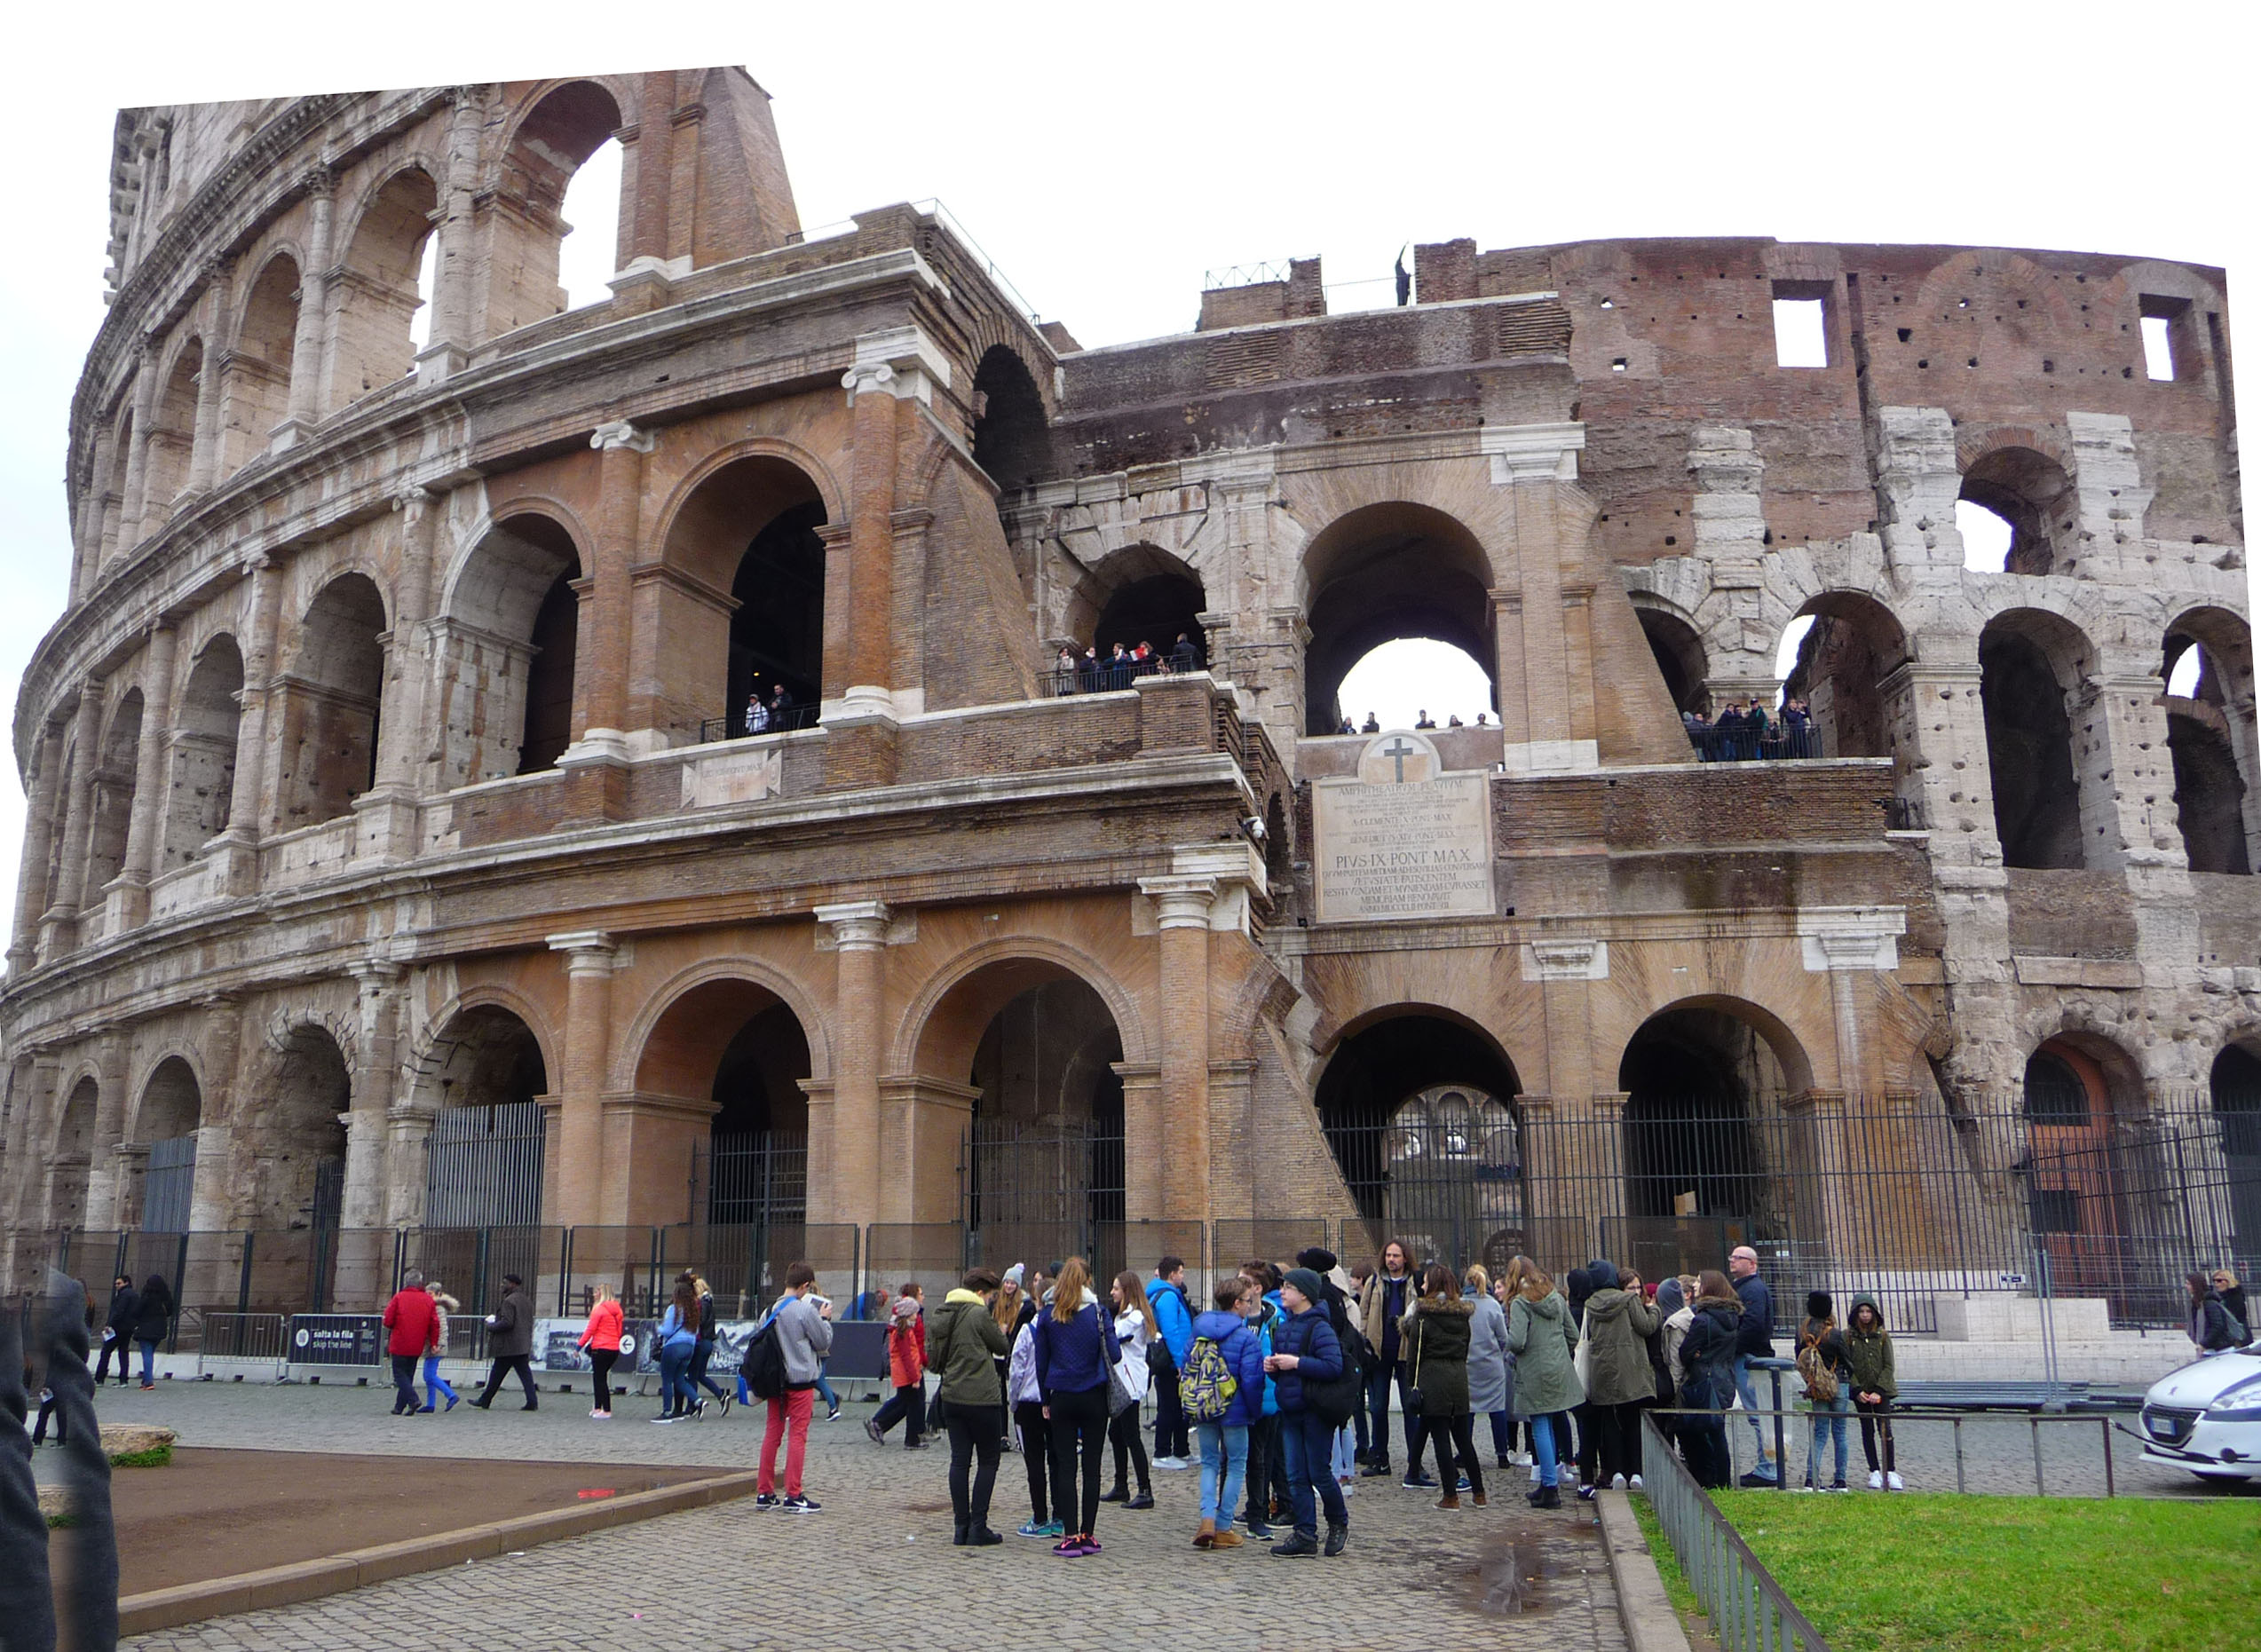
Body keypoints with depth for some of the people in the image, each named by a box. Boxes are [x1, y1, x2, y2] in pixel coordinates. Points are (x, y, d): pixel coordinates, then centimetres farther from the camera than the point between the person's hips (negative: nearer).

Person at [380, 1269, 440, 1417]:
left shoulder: (399, 1297, -7)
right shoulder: (429, 1300, 4)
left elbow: (388, 1320, -8)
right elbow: (435, 1324, 3)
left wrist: (393, 1328, 15)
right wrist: (433, 1343, 9)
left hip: (400, 1344, -4)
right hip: (417, 1347, 4)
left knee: (399, 1374, 1)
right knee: (408, 1374, 14)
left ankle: (413, 1400, -18)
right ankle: (399, 1407, 14)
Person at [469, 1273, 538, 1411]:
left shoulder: (509, 1301, -13)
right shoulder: (526, 1301, 15)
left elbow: (507, 1322, -21)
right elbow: (530, 1323, 18)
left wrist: (491, 1326, -7)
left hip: (508, 1347, -8)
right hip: (523, 1346, 8)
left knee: (497, 1374, 5)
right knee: (525, 1373, 3)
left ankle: (485, 1400, 17)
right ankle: (532, 1402, -6)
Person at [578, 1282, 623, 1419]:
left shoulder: (599, 1309, -11)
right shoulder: (617, 1310, 11)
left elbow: (590, 1330, -10)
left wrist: (579, 1346, -3)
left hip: (601, 1348, -7)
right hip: (614, 1348, 7)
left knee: (599, 1378, -1)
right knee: (601, 1377, 18)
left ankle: (606, 1411, -3)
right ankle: (598, 1408, 22)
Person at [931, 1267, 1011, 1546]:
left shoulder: (941, 1315, 10)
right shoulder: (979, 1314, -13)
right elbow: (1002, 1347, -2)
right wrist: (1001, 1329, 13)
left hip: (951, 1396, 7)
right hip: (980, 1397, -7)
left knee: (959, 1460, 9)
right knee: (988, 1462, 4)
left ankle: (961, 1527, 10)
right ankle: (978, 1528, 1)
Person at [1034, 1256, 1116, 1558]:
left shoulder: (1048, 1316, 0)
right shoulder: (1097, 1311, -6)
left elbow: (1041, 1360, 5)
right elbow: (1112, 1353, -6)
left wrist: (1045, 1399, 13)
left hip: (1061, 1397, 1)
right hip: (1094, 1397, -1)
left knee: (1065, 1466, 4)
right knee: (1091, 1466, 6)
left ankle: (1071, 1537, 1)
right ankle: (1088, 1535, 8)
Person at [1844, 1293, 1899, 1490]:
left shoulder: (1883, 1336, 2)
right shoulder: (1847, 1336, 0)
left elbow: (1888, 1366, 0)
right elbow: (1847, 1366, -1)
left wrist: (1879, 1391, -9)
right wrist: (1857, 1390, -11)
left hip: (1882, 1390, 0)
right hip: (1860, 1391, 0)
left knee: (1885, 1429, -8)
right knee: (1867, 1431, 4)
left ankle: (1890, 1472, -2)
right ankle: (1874, 1472, 11)